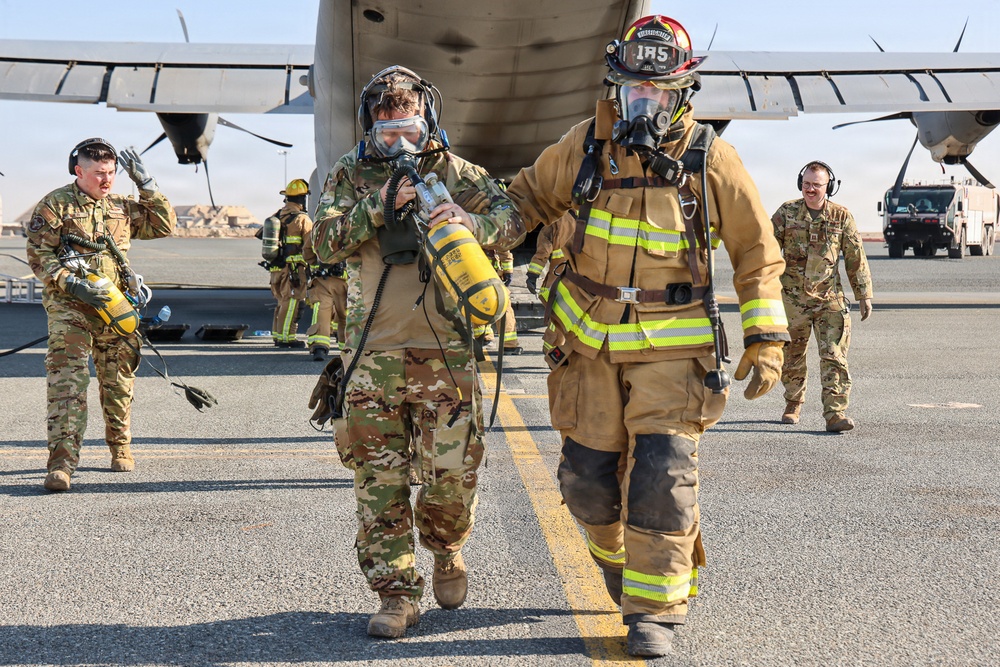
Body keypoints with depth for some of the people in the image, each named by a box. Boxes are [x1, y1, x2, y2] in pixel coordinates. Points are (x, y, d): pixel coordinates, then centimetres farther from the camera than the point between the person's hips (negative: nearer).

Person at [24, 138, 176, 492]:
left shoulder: (122, 207, 12)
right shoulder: (55, 205, -2)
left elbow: (164, 226, 15)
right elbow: (38, 255, -5)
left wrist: (146, 184, 6)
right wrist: (72, 284, -18)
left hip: (116, 306, 5)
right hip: (69, 306, -5)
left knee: (119, 382, 13)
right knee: (67, 380, -16)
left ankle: (121, 448, 31)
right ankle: (62, 460, -21)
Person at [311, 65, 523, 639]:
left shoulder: (453, 171, 6)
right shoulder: (349, 176, 9)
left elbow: (513, 221, -5)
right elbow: (325, 243, -3)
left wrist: (470, 222, -25)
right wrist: (377, 205, -17)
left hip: (444, 350, -1)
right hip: (372, 354, 1)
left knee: (452, 473, -1)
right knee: (380, 481, 1)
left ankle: (448, 552, 30)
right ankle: (398, 594, 9)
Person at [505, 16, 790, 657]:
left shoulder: (710, 160, -5)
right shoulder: (585, 147, 0)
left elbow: (757, 253, 2)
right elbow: (524, 202, 15)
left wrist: (766, 341, -4)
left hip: (671, 348, -2)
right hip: (591, 341, 3)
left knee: (661, 477, -11)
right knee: (587, 477, 6)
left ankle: (654, 610, 2)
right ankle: (621, 557, 36)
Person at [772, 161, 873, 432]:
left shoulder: (841, 217, 1)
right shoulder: (786, 212, 1)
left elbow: (856, 258, 5)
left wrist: (864, 295, 5)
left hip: (830, 298, -1)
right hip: (792, 297, 1)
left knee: (834, 356, -10)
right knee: (792, 356, 12)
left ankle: (836, 412, -13)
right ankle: (793, 405, 31)